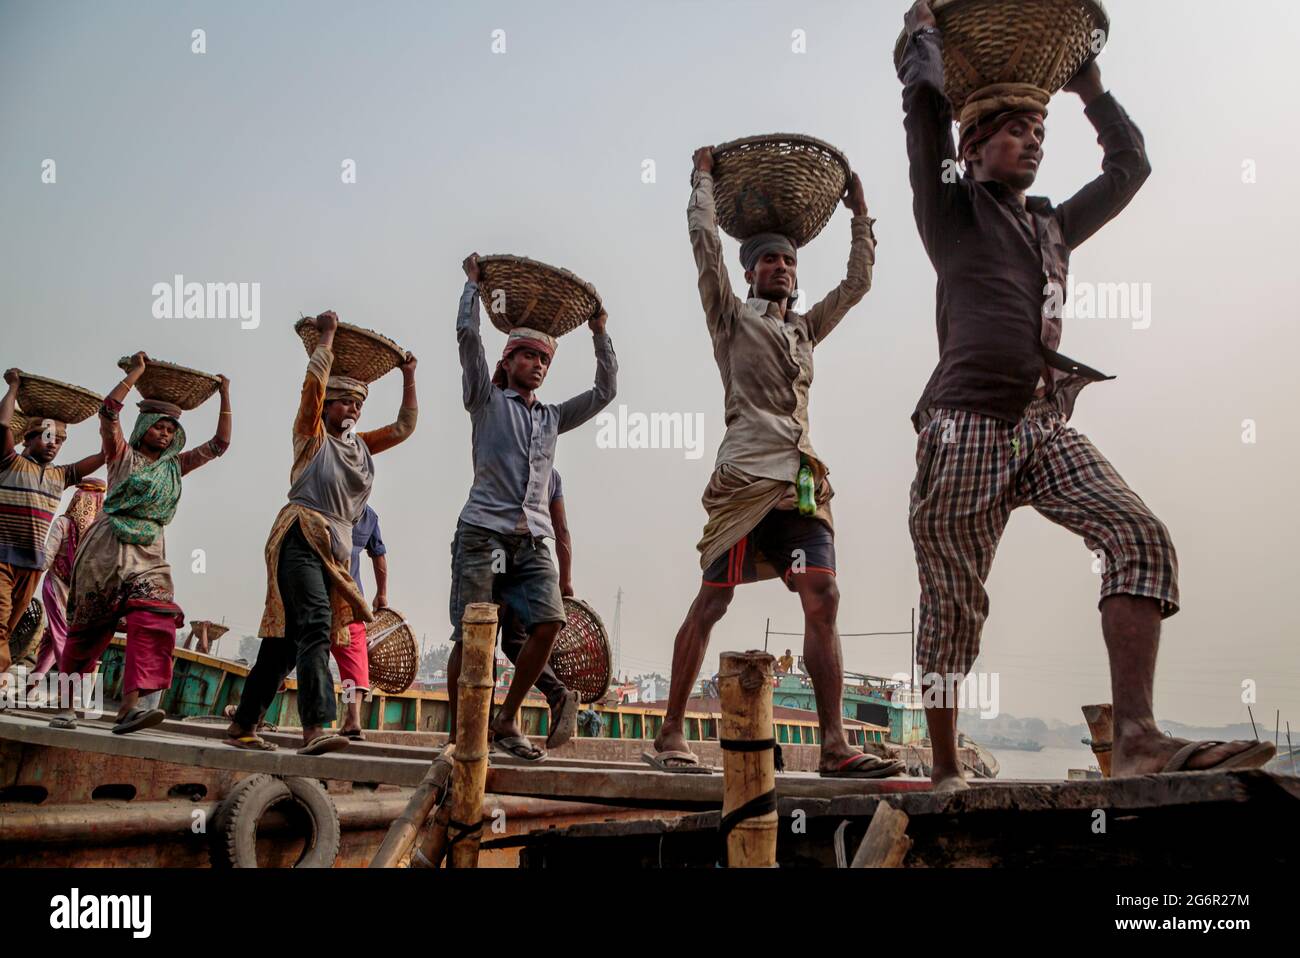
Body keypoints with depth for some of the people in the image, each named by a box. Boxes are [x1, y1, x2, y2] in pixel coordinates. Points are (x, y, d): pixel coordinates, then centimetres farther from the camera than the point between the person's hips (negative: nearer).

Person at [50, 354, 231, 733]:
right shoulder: (123, 455, 6)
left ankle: (130, 706, -27)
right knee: (88, 627, 2)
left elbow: (219, 444, 16)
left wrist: (225, 398, 12)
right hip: (108, 547, -3)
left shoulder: (174, 466, 17)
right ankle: (65, 705, 15)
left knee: (154, 621, -18)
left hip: (150, 552, 3)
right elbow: (108, 410, -9)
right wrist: (136, 372, -6)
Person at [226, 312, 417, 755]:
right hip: (301, 538, -7)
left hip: (337, 548, 7)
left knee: (287, 635, 8)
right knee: (316, 625, -23)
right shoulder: (312, 434, 4)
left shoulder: (360, 445, 21)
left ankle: (243, 725, 15)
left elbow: (404, 427, 21)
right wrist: (327, 334, 1)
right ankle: (314, 728, -34)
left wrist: (409, 379, 17)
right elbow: (315, 378, -7)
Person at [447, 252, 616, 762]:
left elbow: (605, 390, 21)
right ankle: (457, 733, 5)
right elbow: (467, 333, 1)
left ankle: (506, 721, 2)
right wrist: (474, 280, 10)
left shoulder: (552, 417, 23)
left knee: (548, 623, -13)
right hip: (483, 531, -4)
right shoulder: (487, 401, 10)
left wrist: (598, 333, 19)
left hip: (533, 539, 4)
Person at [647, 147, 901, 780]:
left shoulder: (805, 329, 27)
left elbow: (857, 282, 33)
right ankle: (669, 736, 3)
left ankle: (834, 746, -10)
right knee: (712, 602, -5)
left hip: (801, 482, 5)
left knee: (822, 600, -8)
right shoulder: (731, 318, 12)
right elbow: (705, 242, 5)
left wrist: (859, 213, 34)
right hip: (745, 474, -5)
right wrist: (705, 179, 16)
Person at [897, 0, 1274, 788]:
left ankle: (1136, 736, -25)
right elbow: (925, 99, 2)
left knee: (1142, 538, -18)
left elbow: (1130, 165, 37)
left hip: (1048, 428, 6)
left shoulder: (1054, 226, 27)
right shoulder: (951, 210, 10)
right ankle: (946, 770, 7)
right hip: (968, 426, -5)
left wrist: (1091, 90, 38)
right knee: (954, 604, -4)